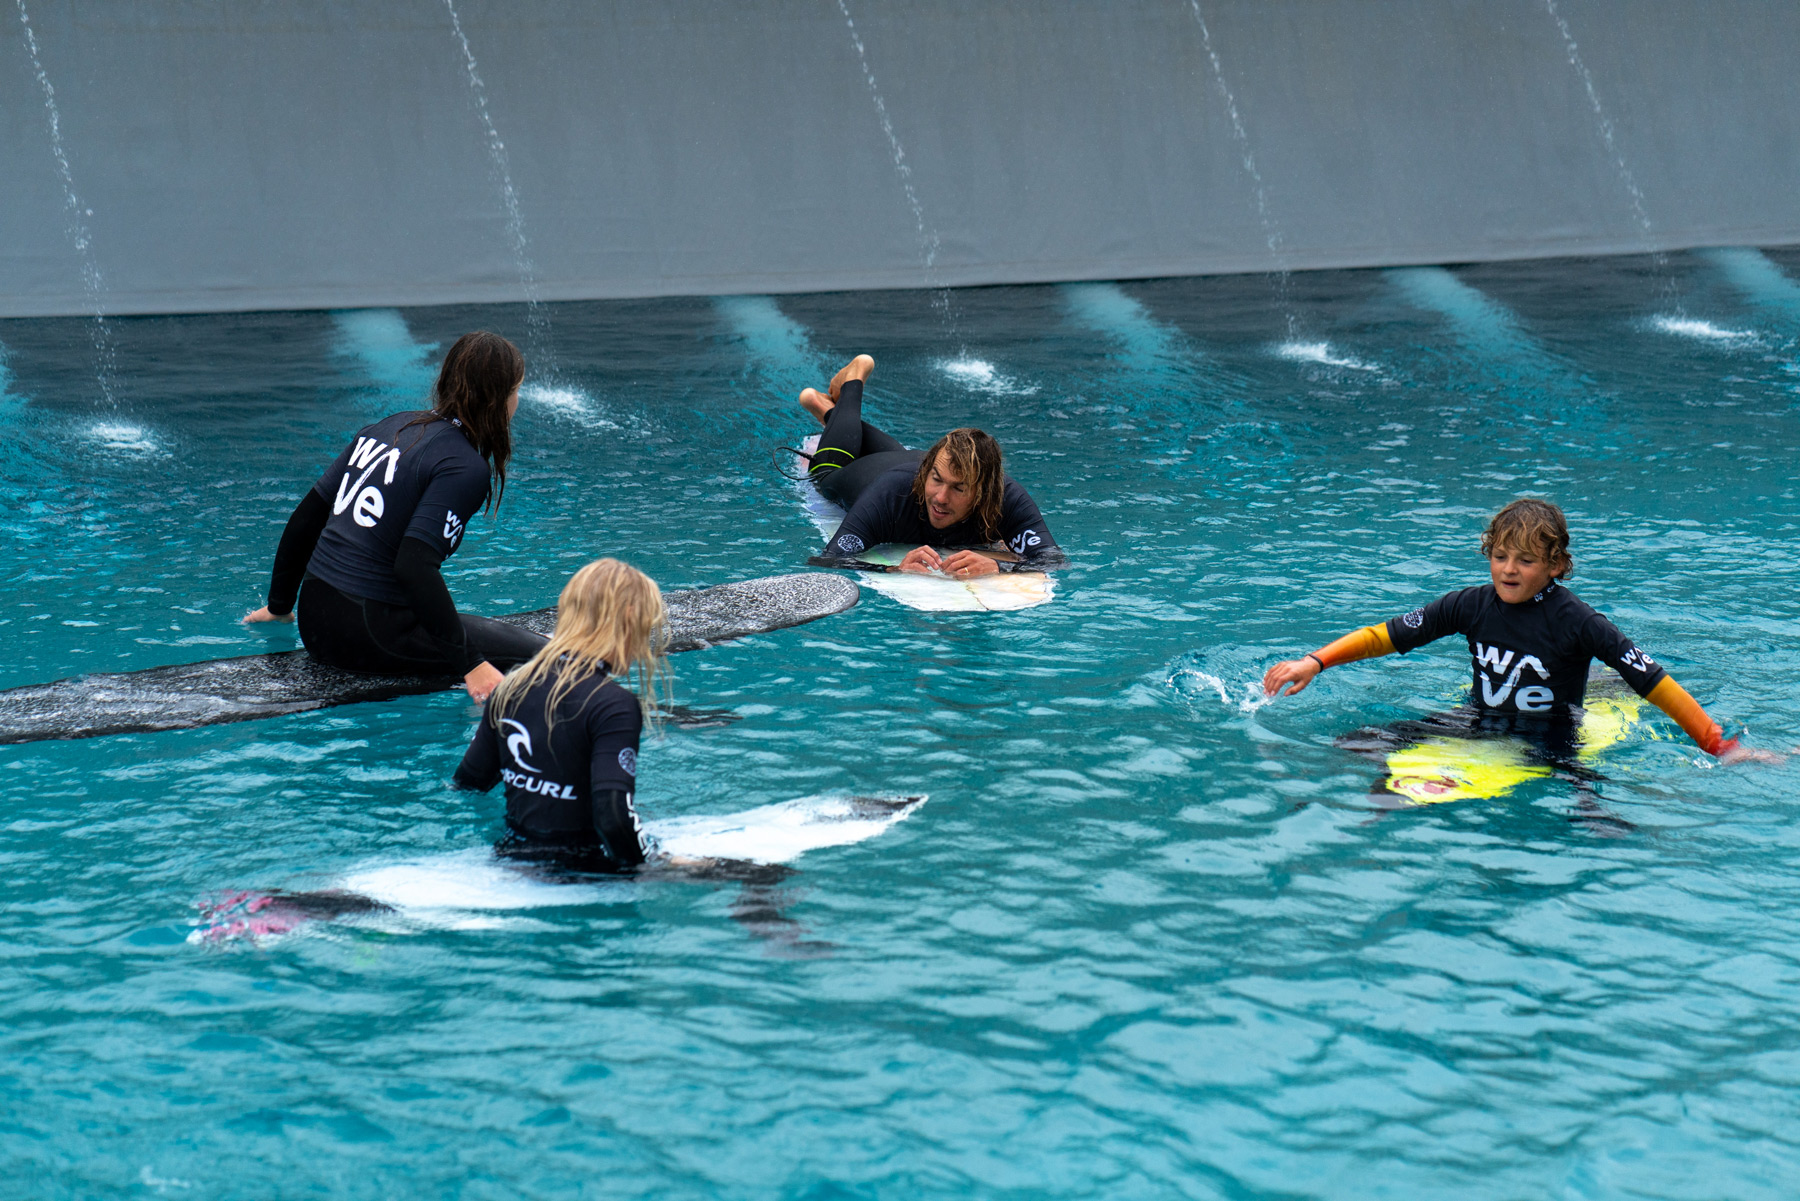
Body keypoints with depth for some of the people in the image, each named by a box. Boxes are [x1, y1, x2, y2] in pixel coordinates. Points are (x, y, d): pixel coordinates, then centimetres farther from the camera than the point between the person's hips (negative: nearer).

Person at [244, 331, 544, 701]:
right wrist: (469, 662, -22)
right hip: (370, 635, -9)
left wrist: (280, 605, 27)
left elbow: (305, 518, 15)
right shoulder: (466, 468, -13)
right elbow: (414, 564, -24)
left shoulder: (391, 426, 12)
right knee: (536, 653, -7)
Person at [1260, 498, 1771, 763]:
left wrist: (1721, 746, -20)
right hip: (1477, 733, 5)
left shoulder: (1576, 622, -17)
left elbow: (1654, 682, -17)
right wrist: (1313, 662, -11)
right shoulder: (1471, 605, -4)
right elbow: (1385, 636, 0)